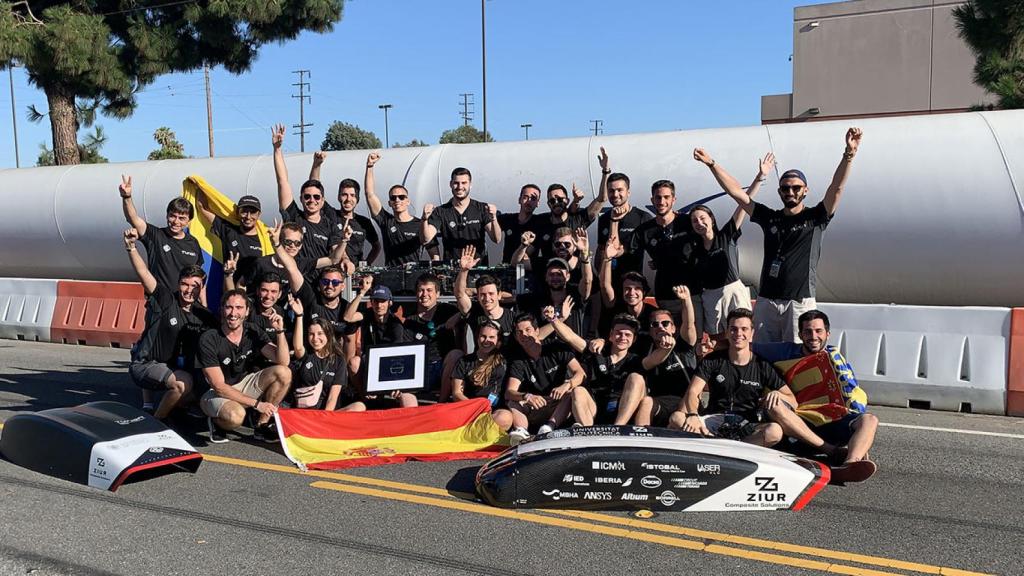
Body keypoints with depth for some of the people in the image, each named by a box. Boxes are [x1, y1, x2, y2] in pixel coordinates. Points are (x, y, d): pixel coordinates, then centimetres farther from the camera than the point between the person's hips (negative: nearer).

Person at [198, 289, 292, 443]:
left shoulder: (253, 333, -5)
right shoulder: (208, 339, -19)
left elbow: (283, 361, -15)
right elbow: (218, 386, -20)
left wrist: (280, 331, -28)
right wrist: (256, 403, -22)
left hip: (244, 385, 6)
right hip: (215, 394, -5)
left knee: (284, 373, -17)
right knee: (236, 415, -39)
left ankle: (261, 425, -6)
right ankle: (215, 421, 0)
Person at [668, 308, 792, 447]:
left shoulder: (762, 366, 7)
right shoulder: (712, 360, 7)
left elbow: (793, 402, 8)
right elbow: (692, 392, -5)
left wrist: (776, 394, -16)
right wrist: (693, 415, -26)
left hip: (747, 427, 0)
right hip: (715, 421, 0)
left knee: (774, 431, -35)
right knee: (676, 418, -29)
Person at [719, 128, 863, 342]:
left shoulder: (815, 218, 5)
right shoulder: (770, 218, 13)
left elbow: (837, 187, -9)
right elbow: (735, 192, 11)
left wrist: (849, 154, -22)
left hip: (800, 303, -3)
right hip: (766, 301, 3)